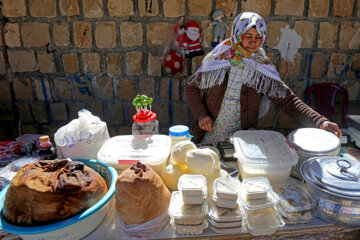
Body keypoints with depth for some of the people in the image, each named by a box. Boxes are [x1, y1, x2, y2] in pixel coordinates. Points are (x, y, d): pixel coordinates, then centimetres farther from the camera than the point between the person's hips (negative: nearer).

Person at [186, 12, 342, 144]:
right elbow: (192, 86, 2)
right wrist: (200, 114, -11)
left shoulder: (263, 69, -6)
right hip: (209, 136, 0)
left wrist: (320, 122, -23)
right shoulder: (217, 60, -7)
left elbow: (287, 100, -11)